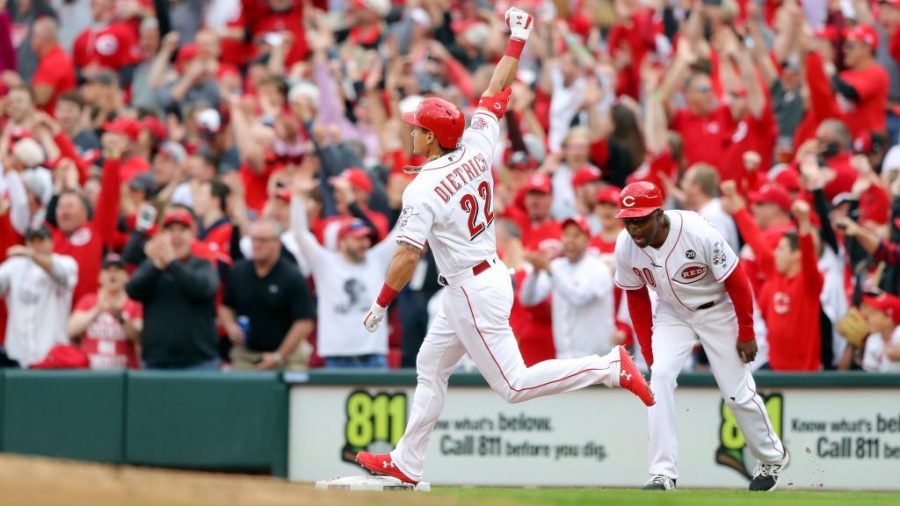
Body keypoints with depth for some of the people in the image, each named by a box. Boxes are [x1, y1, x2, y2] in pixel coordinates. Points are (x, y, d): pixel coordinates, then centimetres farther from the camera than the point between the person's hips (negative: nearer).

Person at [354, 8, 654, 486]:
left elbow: (407, 258, -22)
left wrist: (380, 304, -11)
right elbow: (496, 93, 7)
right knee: (430, 368, 18)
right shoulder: (477, 148, -1)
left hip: (471, 290, -10)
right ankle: (406, 463, 23)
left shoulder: (422, 190, -19)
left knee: (513, 384, -5)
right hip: (492, 274, 10)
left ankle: (609, 368, -12)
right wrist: (516, 40, 17)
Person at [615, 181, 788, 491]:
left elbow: (737, 282, -20)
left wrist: (746, 334, -13)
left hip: (717, 310, -3)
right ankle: (663, 474, -18)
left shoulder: (699, 235, -33)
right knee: (660, 376, -18)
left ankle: (772, 457, 28)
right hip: (671, 313, 3)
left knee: (736, 390, 1)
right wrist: (648, 349, -3)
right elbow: (636, 297, -2)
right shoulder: (625, 248, -20)